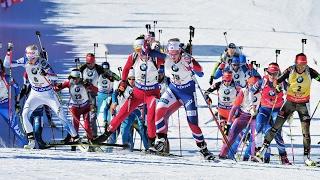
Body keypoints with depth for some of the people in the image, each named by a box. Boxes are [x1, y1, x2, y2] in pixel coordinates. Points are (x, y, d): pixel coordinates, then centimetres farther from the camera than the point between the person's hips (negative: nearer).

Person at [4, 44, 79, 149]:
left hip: (48, 94, -4)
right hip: (35, 94, 4)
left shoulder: (43, 63, -23)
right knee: (25, 115, -14)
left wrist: (46, 74, -46)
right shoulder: (25, 61, -12)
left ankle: (75, 137, 5)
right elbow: (7, 64, -9)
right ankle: (31, 140, -4)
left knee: (61, 116, -5)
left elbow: (55, 77, -27)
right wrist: (8, 54, -27)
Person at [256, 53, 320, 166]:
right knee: (276, 126, -1)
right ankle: (264, 147, 11)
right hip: (290, 102, 0)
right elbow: (278, 80, -8)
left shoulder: (310, 72, -10)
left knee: (306, 132, -4)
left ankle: (306, 156, 4)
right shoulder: (290, 71, -11)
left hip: (303, 105, 0)